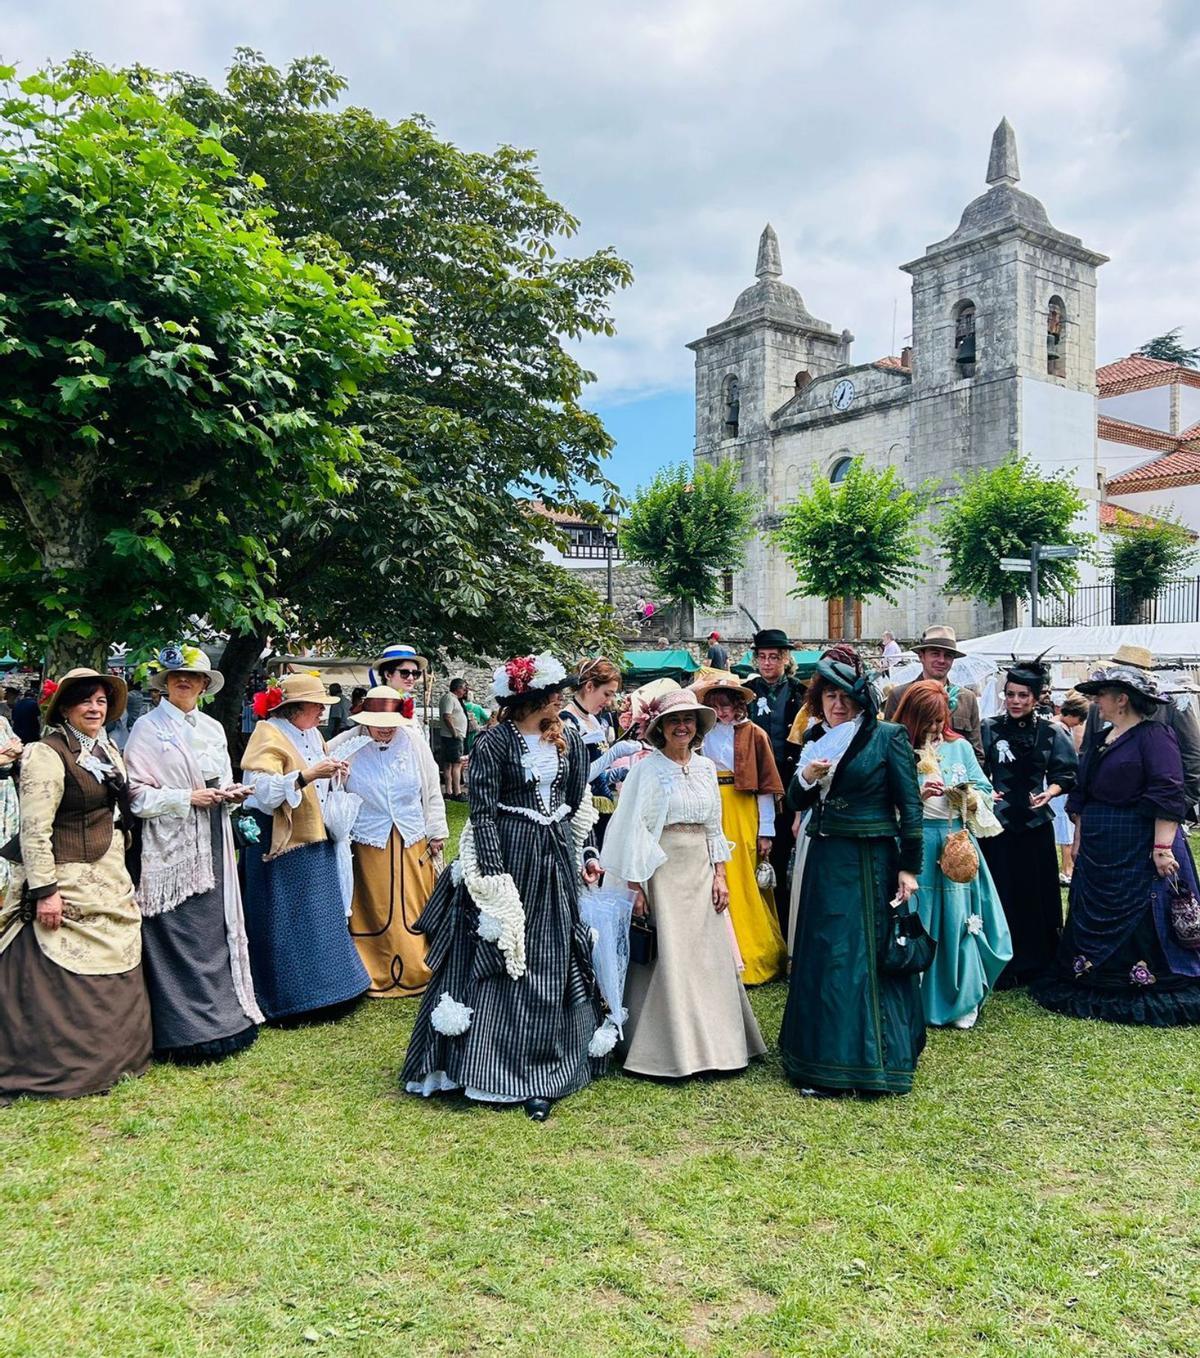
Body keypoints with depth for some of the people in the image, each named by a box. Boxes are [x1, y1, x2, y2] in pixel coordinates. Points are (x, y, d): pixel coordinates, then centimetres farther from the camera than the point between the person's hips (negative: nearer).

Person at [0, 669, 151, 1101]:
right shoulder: (48, 755, -14)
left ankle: (110, 1057, 29)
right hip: (69, 884, -8)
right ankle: (60, 1070, 12)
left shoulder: (109, 752, 12)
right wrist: (44, 890, -22)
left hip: (110, 883, 8)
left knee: (113, 977, 15)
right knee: (65, 980, -2)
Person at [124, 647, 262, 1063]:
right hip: (171, 846, -5)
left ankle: (222, 1019, 18)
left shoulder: (213, 728, 15)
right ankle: (183, 1033, 4)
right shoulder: (148, 727, -2)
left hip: (213, 844, 5)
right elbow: (137, 794, -8)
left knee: (217, 929, 7)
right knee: (179, 938, -4)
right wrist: (187, 798, -16)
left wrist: (231, 793, 0)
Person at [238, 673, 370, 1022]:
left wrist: (332, 774, 4)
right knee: (286, 924, 0)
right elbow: (263, 791, -24)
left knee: (319, 920, 13)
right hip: (281, 846, -8)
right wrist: (307, 775, -31)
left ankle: (320, 988, 24)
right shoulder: (269, 735, -12)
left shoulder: (311, 734, 12)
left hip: (314, 842, 8)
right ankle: (290, 997, 10)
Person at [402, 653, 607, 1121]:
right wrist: (494, 876, -17)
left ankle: (539, 1079, 16)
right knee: (499, 962, 1)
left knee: (552, 965, 7)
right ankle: (493, 1072, 14)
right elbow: (482, 813, -12)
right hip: (508, 854, -5)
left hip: (557, 857, 5)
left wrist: (586, 854, 10)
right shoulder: (494, 741, -9)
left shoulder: (569, 739, 7)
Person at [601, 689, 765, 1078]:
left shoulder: (706, 768, 9)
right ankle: (668, 1050, 10)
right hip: (662, 870, -5)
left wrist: (720, 876, 7)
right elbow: (634, 828, -8)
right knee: (667, 957, -2)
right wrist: (636, 886, -12)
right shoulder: (648, 769, -7)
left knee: (710, 956, 8)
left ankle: (712, 1042, 21)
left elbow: (714, 827, 14)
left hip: (701, 870, 5)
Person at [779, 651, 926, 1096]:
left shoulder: (888, 737, -5)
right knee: (822, 959, 10)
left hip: (872, 862, -5)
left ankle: (874, 1060, 13)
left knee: (871, 958, 1)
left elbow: (910, 804, -7)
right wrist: (806, 778, -11)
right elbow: (796, 803, 10)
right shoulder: (814, 738, 9)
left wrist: (909, 867, -11)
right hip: (825, 862, 5)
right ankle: (824, 1058, 23)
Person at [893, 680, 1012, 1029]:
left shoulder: (960, 747, 9)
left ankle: (963, 1000, 20)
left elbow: (985, 791, 8)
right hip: (913, 849, -2)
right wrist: (916, 797, -18)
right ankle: (916, 1000, 15)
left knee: (959, 920, 4)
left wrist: (969, 798, -12)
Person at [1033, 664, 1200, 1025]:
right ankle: (1095, 985, 23)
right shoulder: (1103, 739, 15)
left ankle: (1154, 990, 10)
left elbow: (1169, 795, -18)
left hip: (1139, 852, -9)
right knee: (1093, 920, 13)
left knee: (1143, 923, -2)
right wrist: (1079, 839, 17)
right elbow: (1083, 793, 20)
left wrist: (1162, 847, -23)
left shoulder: (1154, 736, -11)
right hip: (1098, 852, 9)